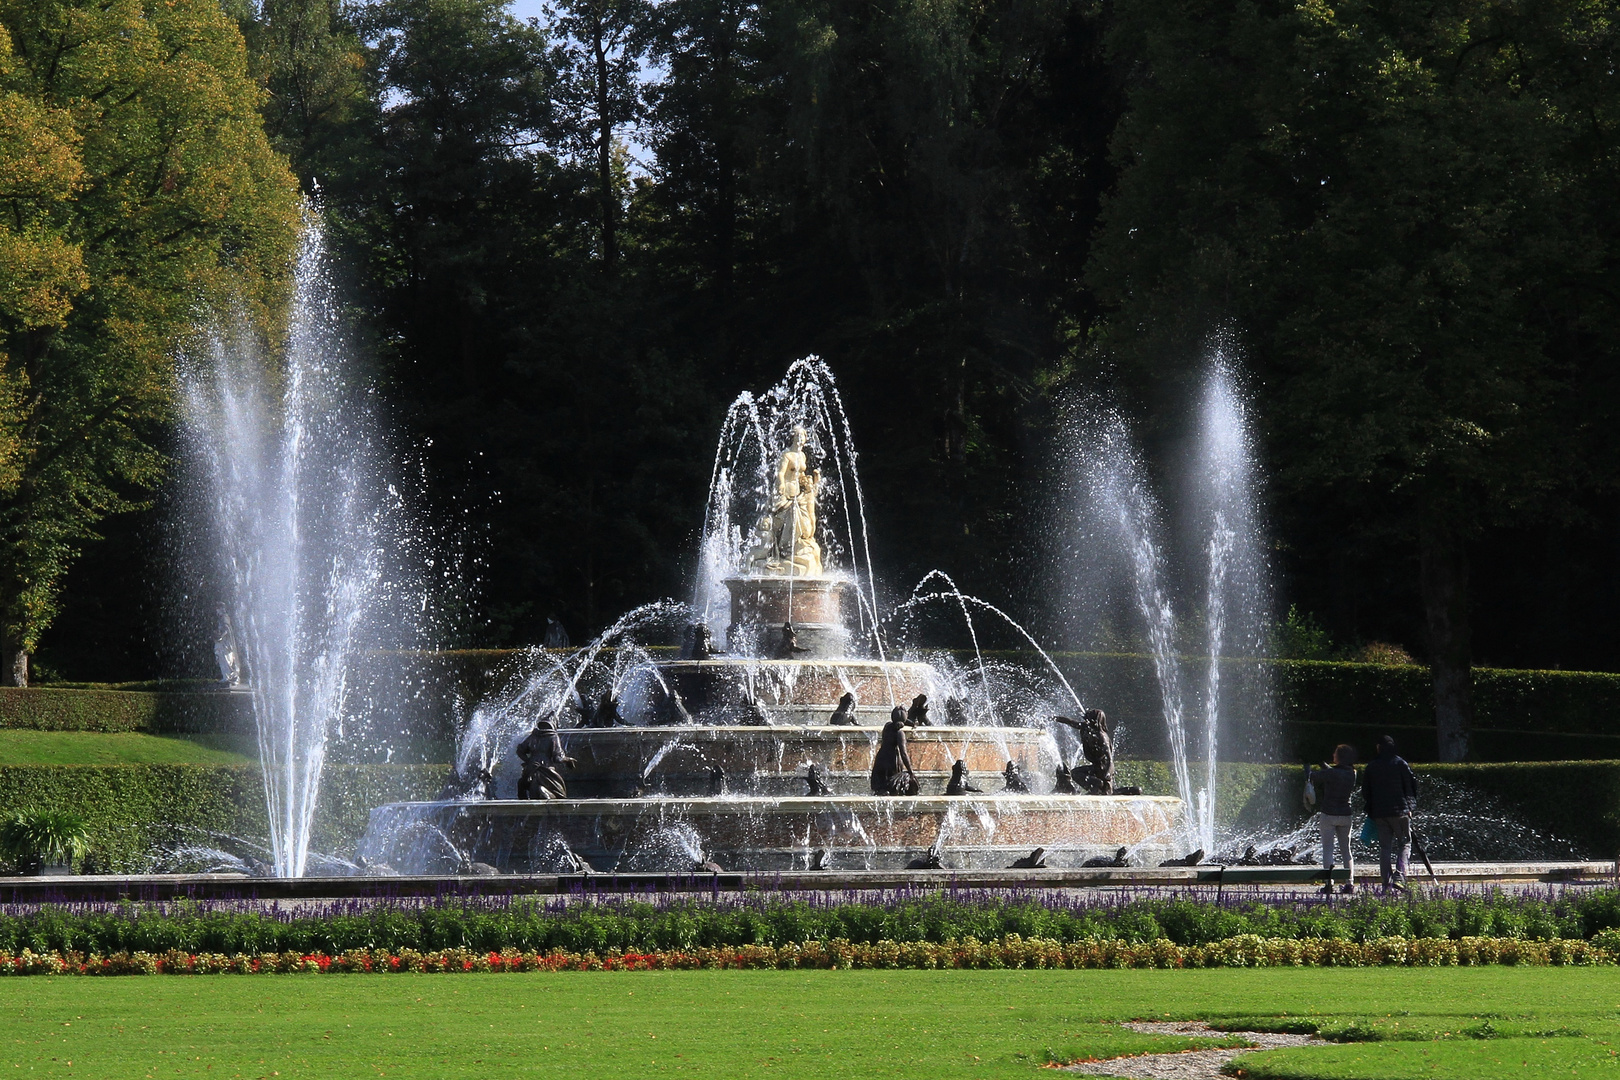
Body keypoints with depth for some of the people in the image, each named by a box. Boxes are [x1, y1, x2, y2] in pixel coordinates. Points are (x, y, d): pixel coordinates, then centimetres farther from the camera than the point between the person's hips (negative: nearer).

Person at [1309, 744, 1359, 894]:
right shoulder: (1352, 774, 1)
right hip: (1346, 815, 5)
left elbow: (1313, 776, -6)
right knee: (1346, 850, 12)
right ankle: (1349, 883, 7)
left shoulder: (1331, 773, -16)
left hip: (1329, 814, -5)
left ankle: (1329, 883, -9)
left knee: (1327, 849, -2)